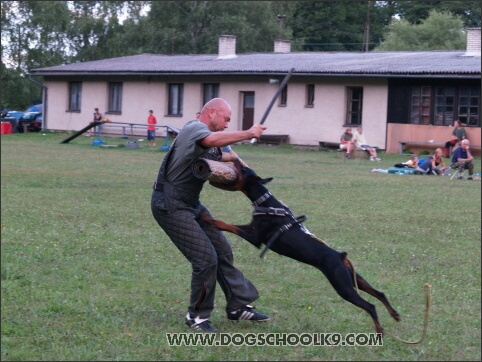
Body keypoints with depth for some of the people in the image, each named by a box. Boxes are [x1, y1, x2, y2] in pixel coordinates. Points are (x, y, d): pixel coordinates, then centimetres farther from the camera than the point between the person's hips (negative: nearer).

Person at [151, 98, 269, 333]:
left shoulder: (205, 134, 16)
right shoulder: (194, 128, -17)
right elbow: (211, 140, -40)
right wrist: (249, 134, -33)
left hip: (191, 204, 10)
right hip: (170, 205, -10)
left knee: (222, 250, 12)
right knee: (206, 258, -11)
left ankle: (238, 307, 22)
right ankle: (197, 316, 5)